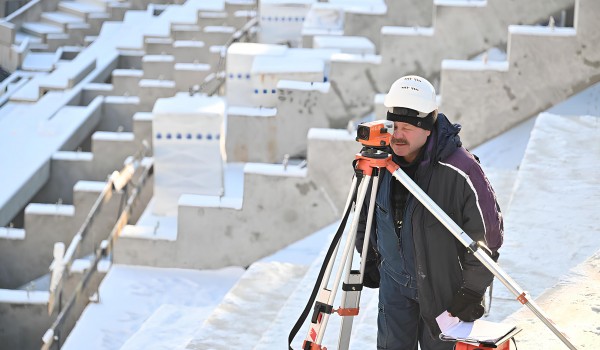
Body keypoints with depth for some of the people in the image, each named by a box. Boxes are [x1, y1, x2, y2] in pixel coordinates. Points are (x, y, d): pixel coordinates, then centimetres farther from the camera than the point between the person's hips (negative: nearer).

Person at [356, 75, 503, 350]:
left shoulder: (458, 171, -24)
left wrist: (472, 291, -14)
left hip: (443, 285, -4)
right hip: (394, 279, 5)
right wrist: (369, 261, 17)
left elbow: (488, 232, -16)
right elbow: (365, 213, 13)